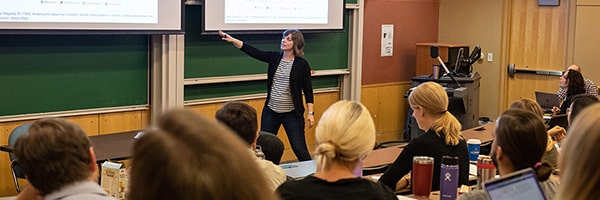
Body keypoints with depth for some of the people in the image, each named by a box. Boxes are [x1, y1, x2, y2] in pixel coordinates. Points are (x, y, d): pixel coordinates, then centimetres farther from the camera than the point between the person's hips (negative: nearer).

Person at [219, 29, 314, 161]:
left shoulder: (302, 64, -8)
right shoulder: (274, 57, 3)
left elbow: (308, 90, -6)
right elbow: (252, 51, -3)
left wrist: (310, 113, -10)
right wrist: (231, 39, -11)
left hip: (291, 114, -5)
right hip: (270, 111, 5)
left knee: (299, 149, -1)